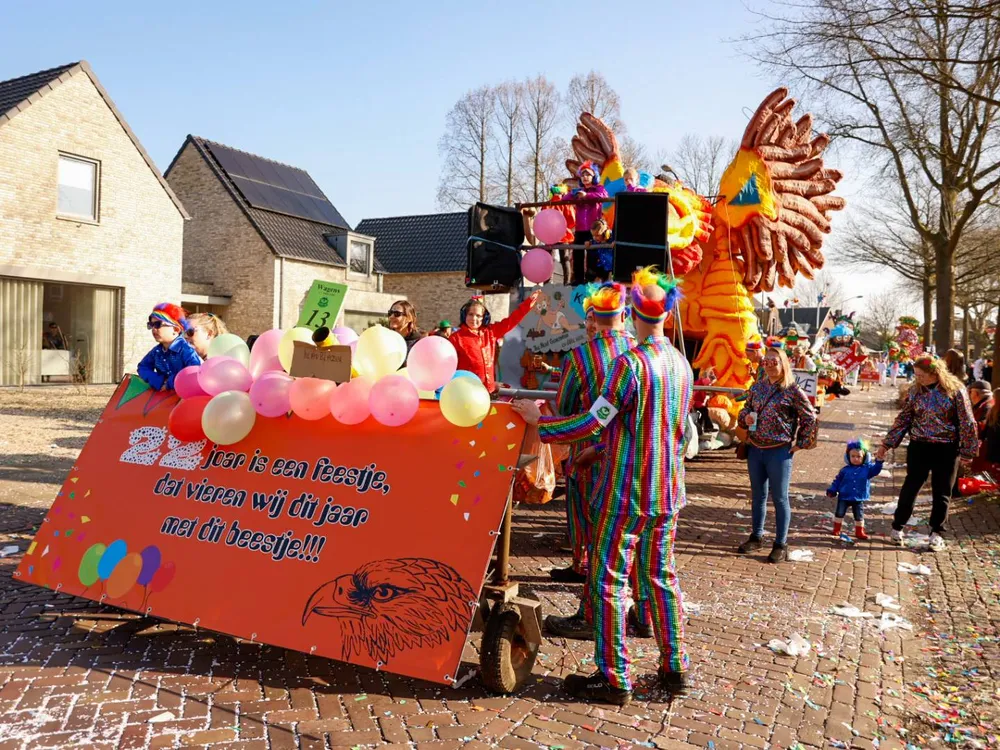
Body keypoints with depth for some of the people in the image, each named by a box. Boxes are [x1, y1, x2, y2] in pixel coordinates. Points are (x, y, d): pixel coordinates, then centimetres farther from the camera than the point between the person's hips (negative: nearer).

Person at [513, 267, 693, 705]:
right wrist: (604, 449, 21)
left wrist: (539, 423, -5)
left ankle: (614, 678, 9)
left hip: (627, 492, -7)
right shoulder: (681, 364, 7)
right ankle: (674, 668, 25)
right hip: (667, 490, 7)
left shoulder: (630, 363, -17)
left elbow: (592, 422, -18)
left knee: (608, 580, 3)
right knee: (661, 577, 17)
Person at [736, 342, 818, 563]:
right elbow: (745, 410, 16)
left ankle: (781, 544, 13)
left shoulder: (793, 391, -9)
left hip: (779, 451, -5)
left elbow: (810, 418, -4)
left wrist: (801, 444, -5)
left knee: (780, 498, 3)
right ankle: (756, 536, 29)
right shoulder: (757, 387, 6)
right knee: (758, 495, 16)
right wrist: (745, 418, -6)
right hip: (755, 449, 5)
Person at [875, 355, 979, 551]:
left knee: (942, 492, 7)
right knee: (910, 486, 7)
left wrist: (967, 451, -5)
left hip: (947, 449, -2)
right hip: (919, 447, 2)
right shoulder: (915, 391, 0)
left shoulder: (955, 391, -8)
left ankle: (937, 533, 20)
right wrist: (887, 444, 2)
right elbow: (903, 419, 5)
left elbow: (966, 423, -5)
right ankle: (897, 526, 19)